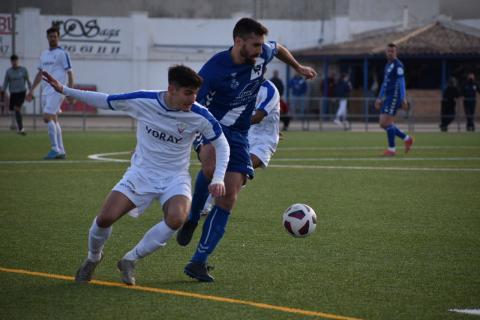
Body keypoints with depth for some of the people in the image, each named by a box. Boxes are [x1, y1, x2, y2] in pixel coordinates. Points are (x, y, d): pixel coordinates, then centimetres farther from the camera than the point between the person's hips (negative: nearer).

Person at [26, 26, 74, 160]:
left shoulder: (62, 53, -4)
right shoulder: (44, 54, 17)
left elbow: (69, 73, -7)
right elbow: (40, 73, 24)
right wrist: (32, 90, 20)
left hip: (56, 90, -8)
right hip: (46, 91, 8)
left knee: (48, 117, -16)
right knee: (53, 120, 8)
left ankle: (55, 149, -13)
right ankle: (61, 151, 12)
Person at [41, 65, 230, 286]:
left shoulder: (199, 116, -15)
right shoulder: (143, 101, -14)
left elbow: (221, 144, 0)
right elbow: (104, 101, -1)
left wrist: (218, 179, -13)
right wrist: (63, 90, -4)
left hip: (175, 178, 0)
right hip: (141, 173, 0)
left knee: (176, 218, -31)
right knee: (105, 218, -16)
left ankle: (130, 261, -9)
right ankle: (93, 258, 20)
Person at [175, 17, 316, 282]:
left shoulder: (262, 54, -5)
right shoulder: (213, 71, -22)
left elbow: (278, 49, 21)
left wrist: (298, 67, 35)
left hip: (238, 134, 5)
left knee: (228, 198, -6)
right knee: (211, 165, -40)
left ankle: (199, 262, -2)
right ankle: (192, 218, -14)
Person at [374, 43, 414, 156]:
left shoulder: (398, 65, -9)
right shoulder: (388, 65, 20)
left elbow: (401, 82, -15)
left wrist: (403, 99, -20)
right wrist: (379, 98, 25)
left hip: (394, 96, -9)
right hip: (387, 97, 9)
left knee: (386, 122, -13)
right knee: (383, 124, 7)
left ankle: (392, 149, -5)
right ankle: (407, 139, 17)